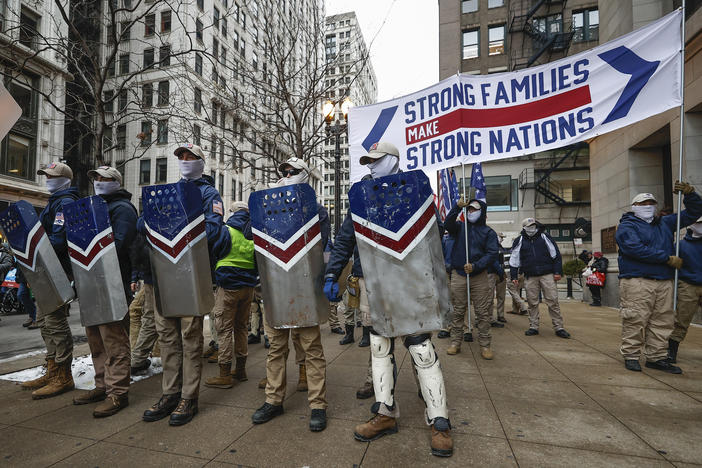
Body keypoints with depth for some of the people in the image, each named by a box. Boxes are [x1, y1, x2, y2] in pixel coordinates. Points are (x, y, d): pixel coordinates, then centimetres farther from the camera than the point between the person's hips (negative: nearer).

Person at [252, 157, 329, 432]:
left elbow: (318, 246, -5)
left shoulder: (316, 210, 6)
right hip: (274, 287, 5)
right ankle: (274, 400, 24)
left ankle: (318, 405, 9)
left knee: (311, 346, -1)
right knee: (276, 345, 11)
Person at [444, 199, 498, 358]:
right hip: (458, 275, 1)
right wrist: (457, 207, -20)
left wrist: (475, 266, -16)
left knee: (483, 313, 1)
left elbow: (492, 254, -3)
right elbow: (447, 224, -9)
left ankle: (484, 345, 12)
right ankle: (455, 343, 13)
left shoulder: (489, 232, 7)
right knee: (457, 311, 5)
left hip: (480, 276, -1)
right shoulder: (460, 227, 12)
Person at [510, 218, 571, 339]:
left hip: (547, 275, -1)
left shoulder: (544, 236, 5)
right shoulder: (520, 241, 7)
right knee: (532, 303, 5)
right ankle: (533, 327, 15)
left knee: (553, 301, -2)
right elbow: (514, 260, 11)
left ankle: (559, 328, 6)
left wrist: (558, 272, -1)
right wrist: (514, 276, 7)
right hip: (530, 277, 1)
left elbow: (556, 254, 6)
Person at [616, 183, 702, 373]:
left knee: (663, 321, 6)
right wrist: (668, 259, -12)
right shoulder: (627, 226, 0)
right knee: (635, 320, -7)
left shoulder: (665, 223, 23)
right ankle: (631, 356, 1)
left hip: (665, 282, 7)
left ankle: (656, 357, 15)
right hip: (637, 281, -7)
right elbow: (636, 249, -15)